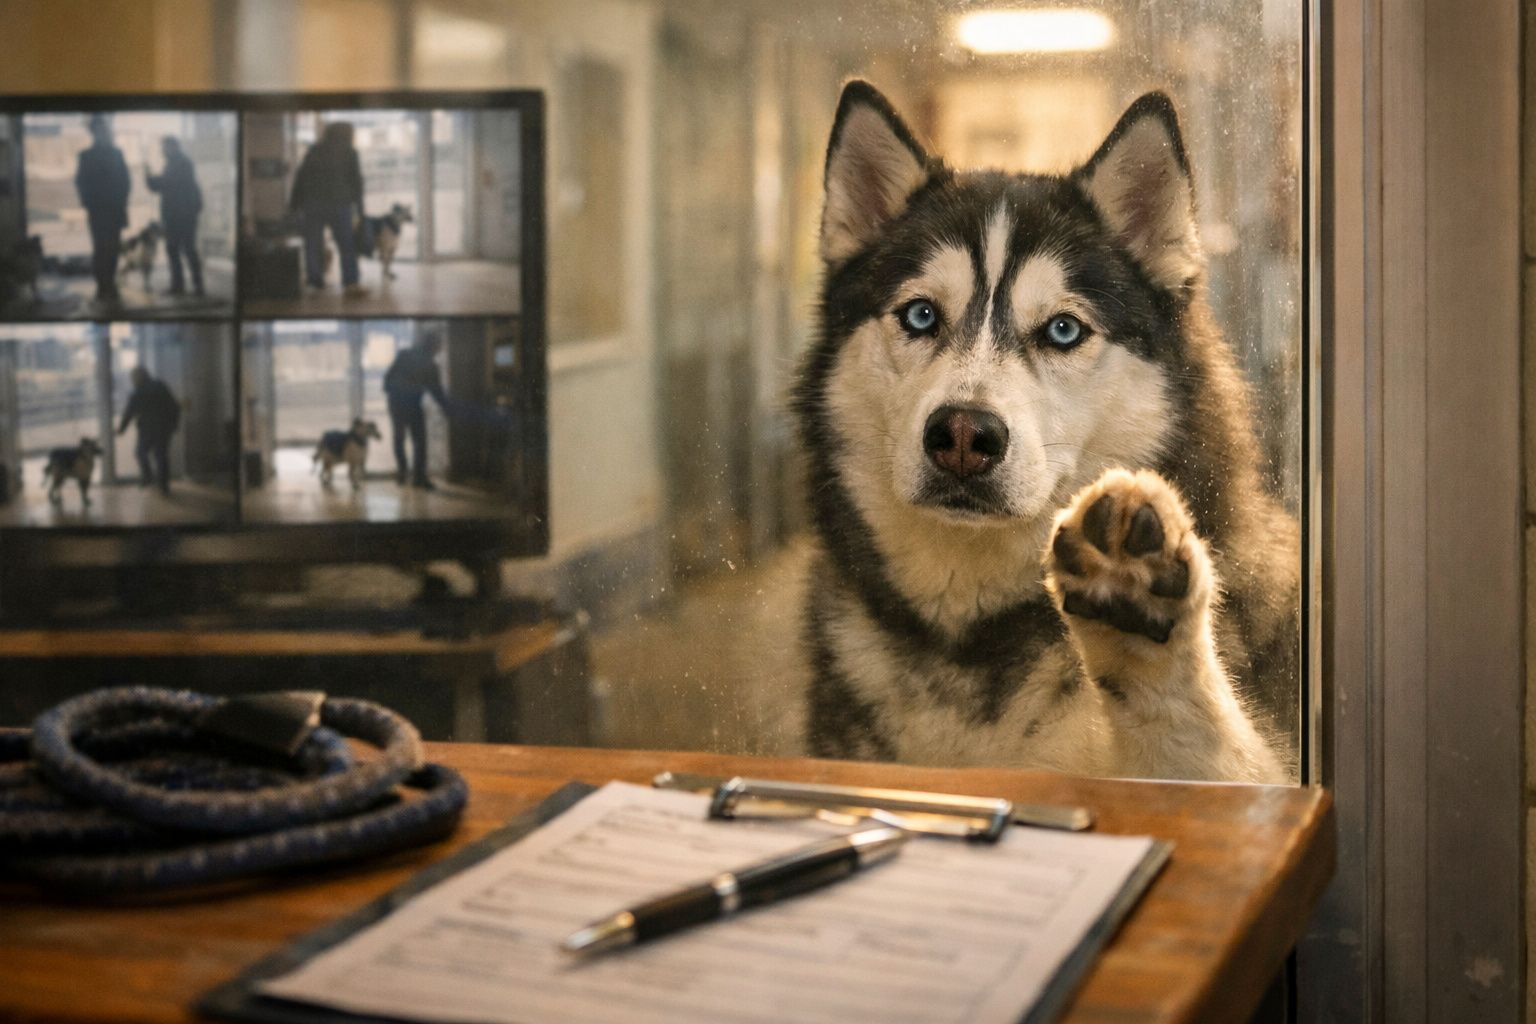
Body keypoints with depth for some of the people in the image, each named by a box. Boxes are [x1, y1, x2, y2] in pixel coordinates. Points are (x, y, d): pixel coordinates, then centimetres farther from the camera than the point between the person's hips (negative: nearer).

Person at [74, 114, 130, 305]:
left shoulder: (116, 154, 11)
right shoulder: (87, 156, 1)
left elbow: (125, 180, 10)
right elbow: (82, 182, -2)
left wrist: (122, 202, -2)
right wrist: (89, 205, -9)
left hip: (115, 211, 3)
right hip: (98, 211, -3)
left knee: (112, 250, 4)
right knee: (101, 249, -6)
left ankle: (108, 288, 12)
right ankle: (104, 289, -2)